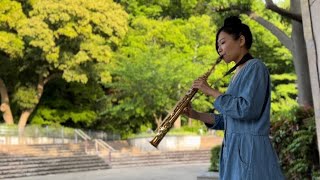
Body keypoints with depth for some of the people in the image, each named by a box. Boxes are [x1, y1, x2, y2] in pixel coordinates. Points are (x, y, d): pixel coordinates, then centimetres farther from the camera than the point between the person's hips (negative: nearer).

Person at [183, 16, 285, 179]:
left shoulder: (255, 67, -7)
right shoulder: (238, 74, 19)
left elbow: (247, 109, -20)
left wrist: (212, 92, -13)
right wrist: (197, 115, 6)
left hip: (250, 150, -8)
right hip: (235, 150, 8)